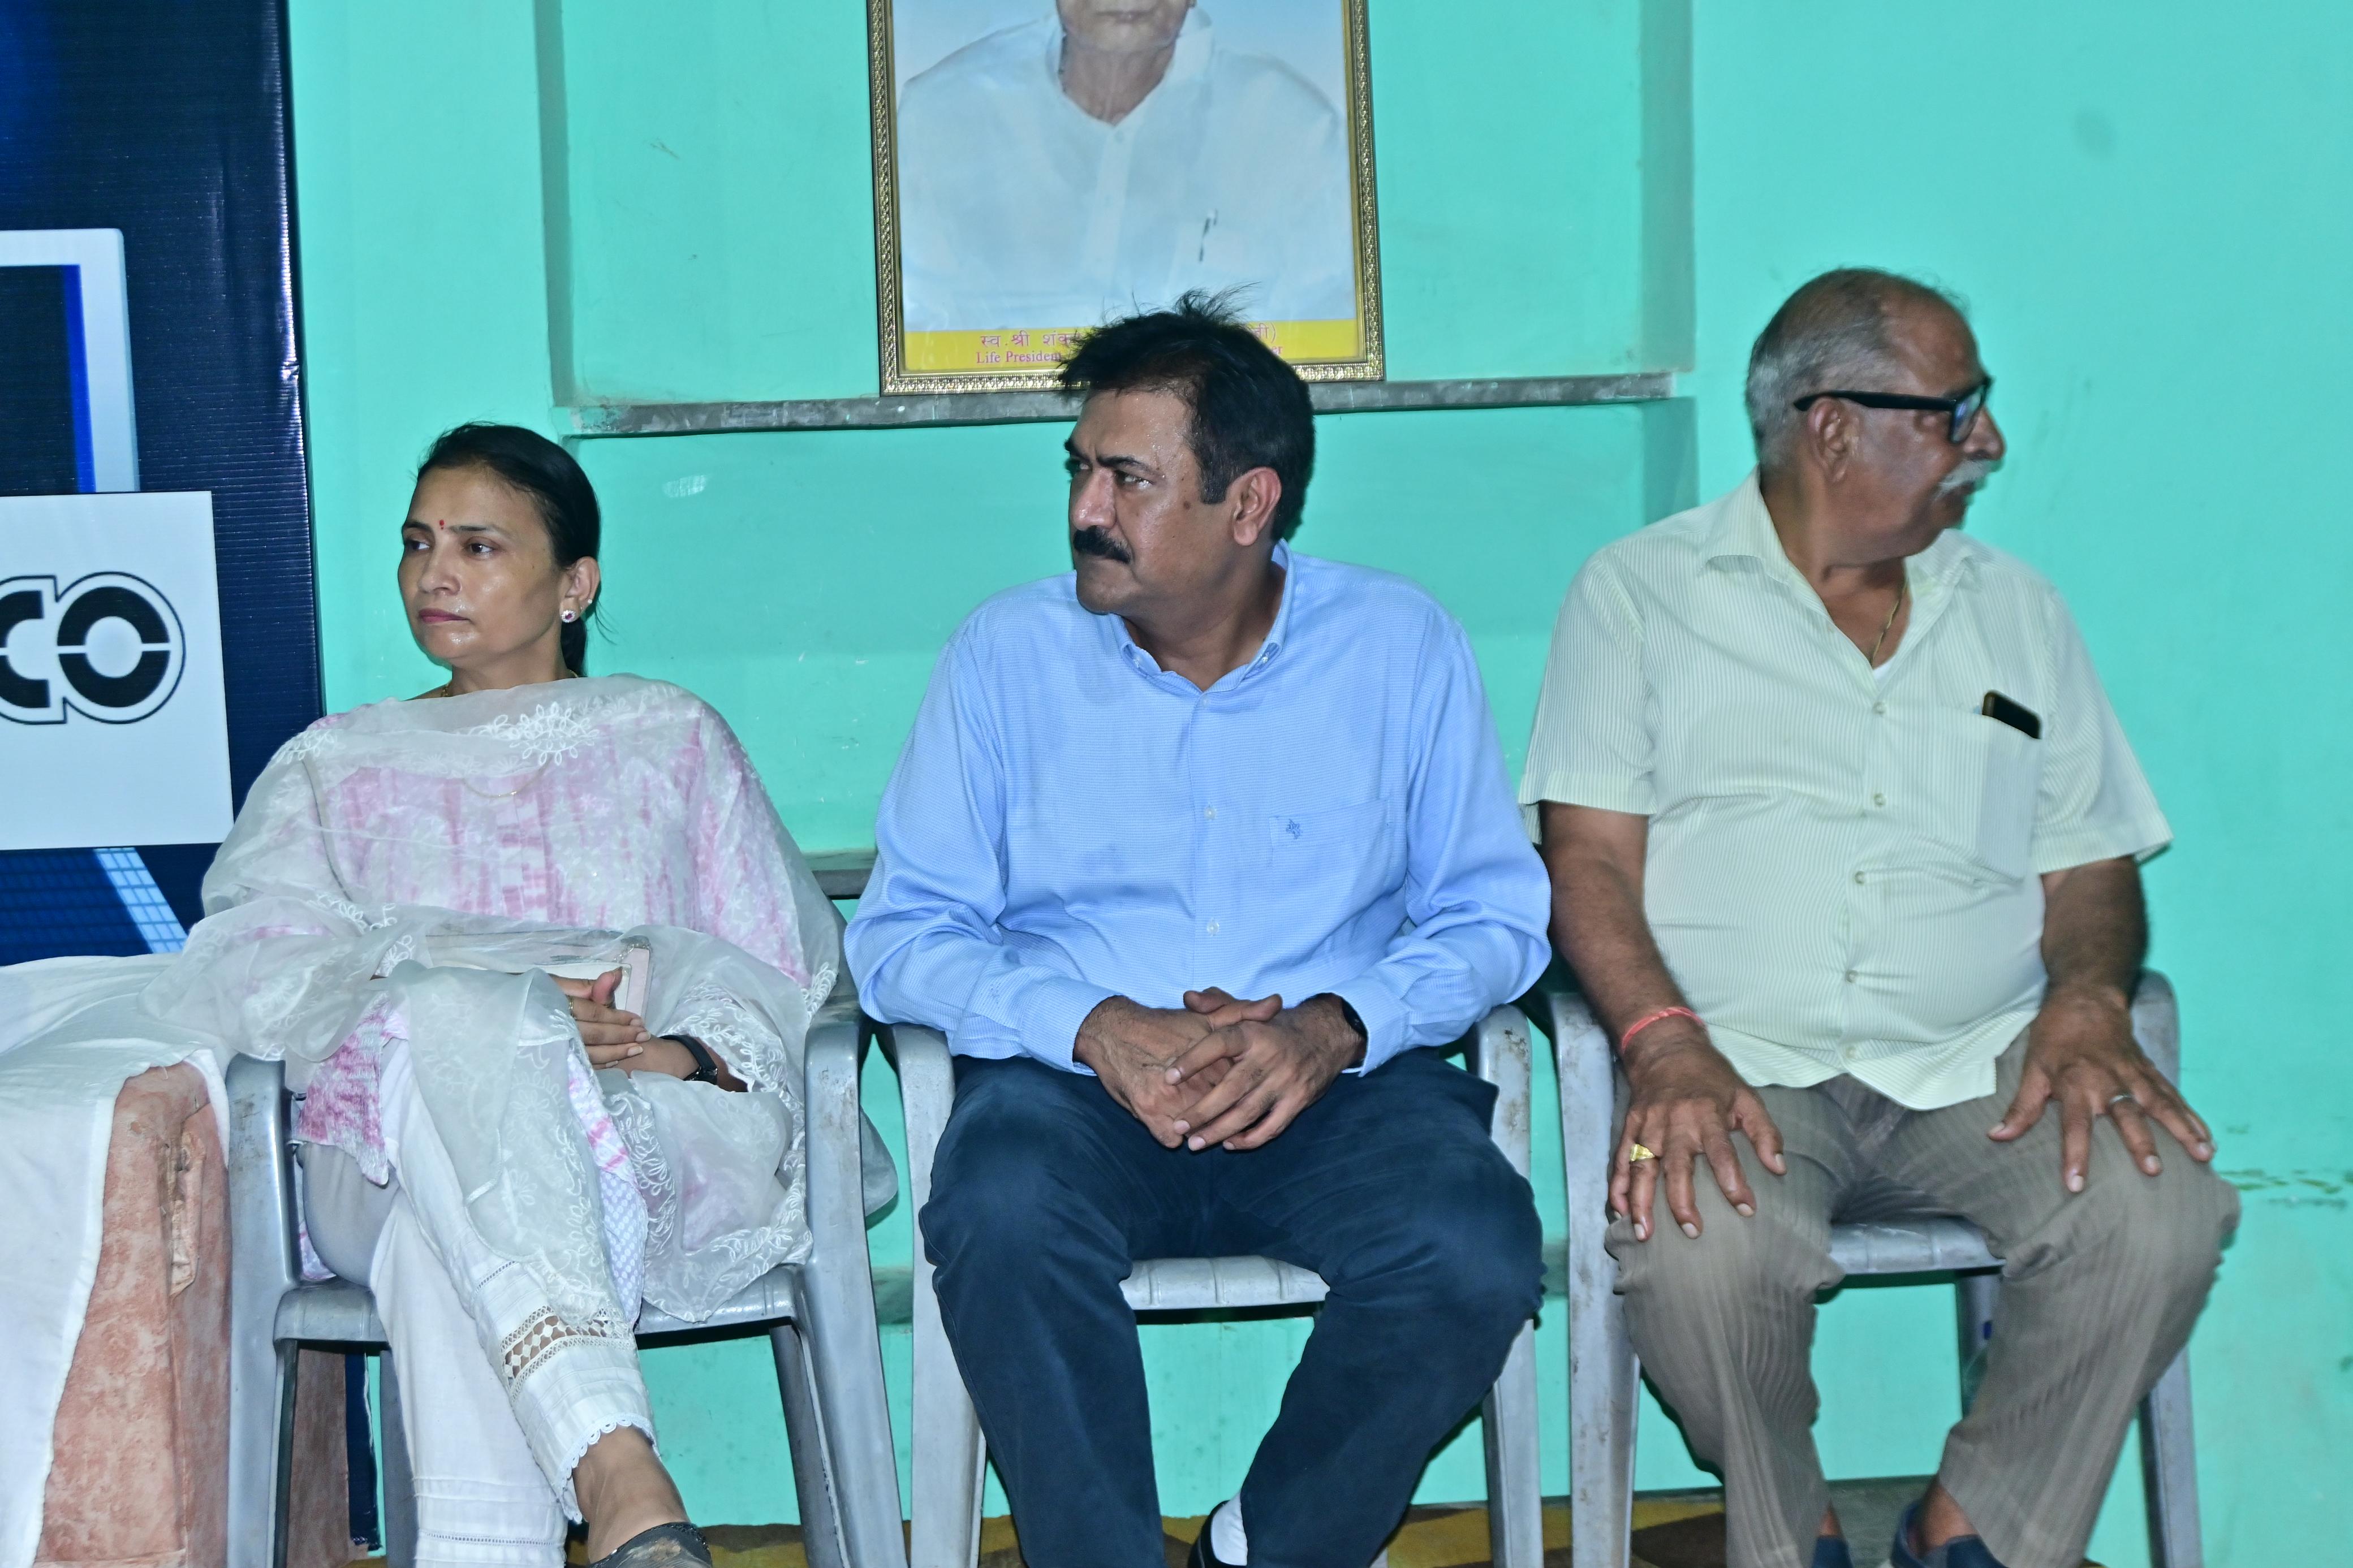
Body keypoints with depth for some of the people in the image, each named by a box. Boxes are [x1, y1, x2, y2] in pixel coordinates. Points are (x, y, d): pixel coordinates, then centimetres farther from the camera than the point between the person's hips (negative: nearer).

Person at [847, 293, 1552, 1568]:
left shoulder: (1401, 647, 5)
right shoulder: (1007, 653, 4)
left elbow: (1494, 913, 5)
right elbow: (902, 933, 1)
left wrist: (1337, 1025, -15)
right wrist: (1095, 1026, -17)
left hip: (1336, 1084, 1)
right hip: (1073, 1081, 0)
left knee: (1475, 1254, -29)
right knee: (1003, 1218, -34)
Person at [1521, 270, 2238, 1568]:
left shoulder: (2017, 613, 20)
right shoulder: (1641, 592, 7)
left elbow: (2088, 864, 16)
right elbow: (1589, 855, -2)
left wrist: (2088, 999, -7)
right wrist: (1668, 1047, -19)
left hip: (1980, 1064, 3)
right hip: (1739, 1062, -3)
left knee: (2159, 1217, -25)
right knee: (1702, 1253, -34)